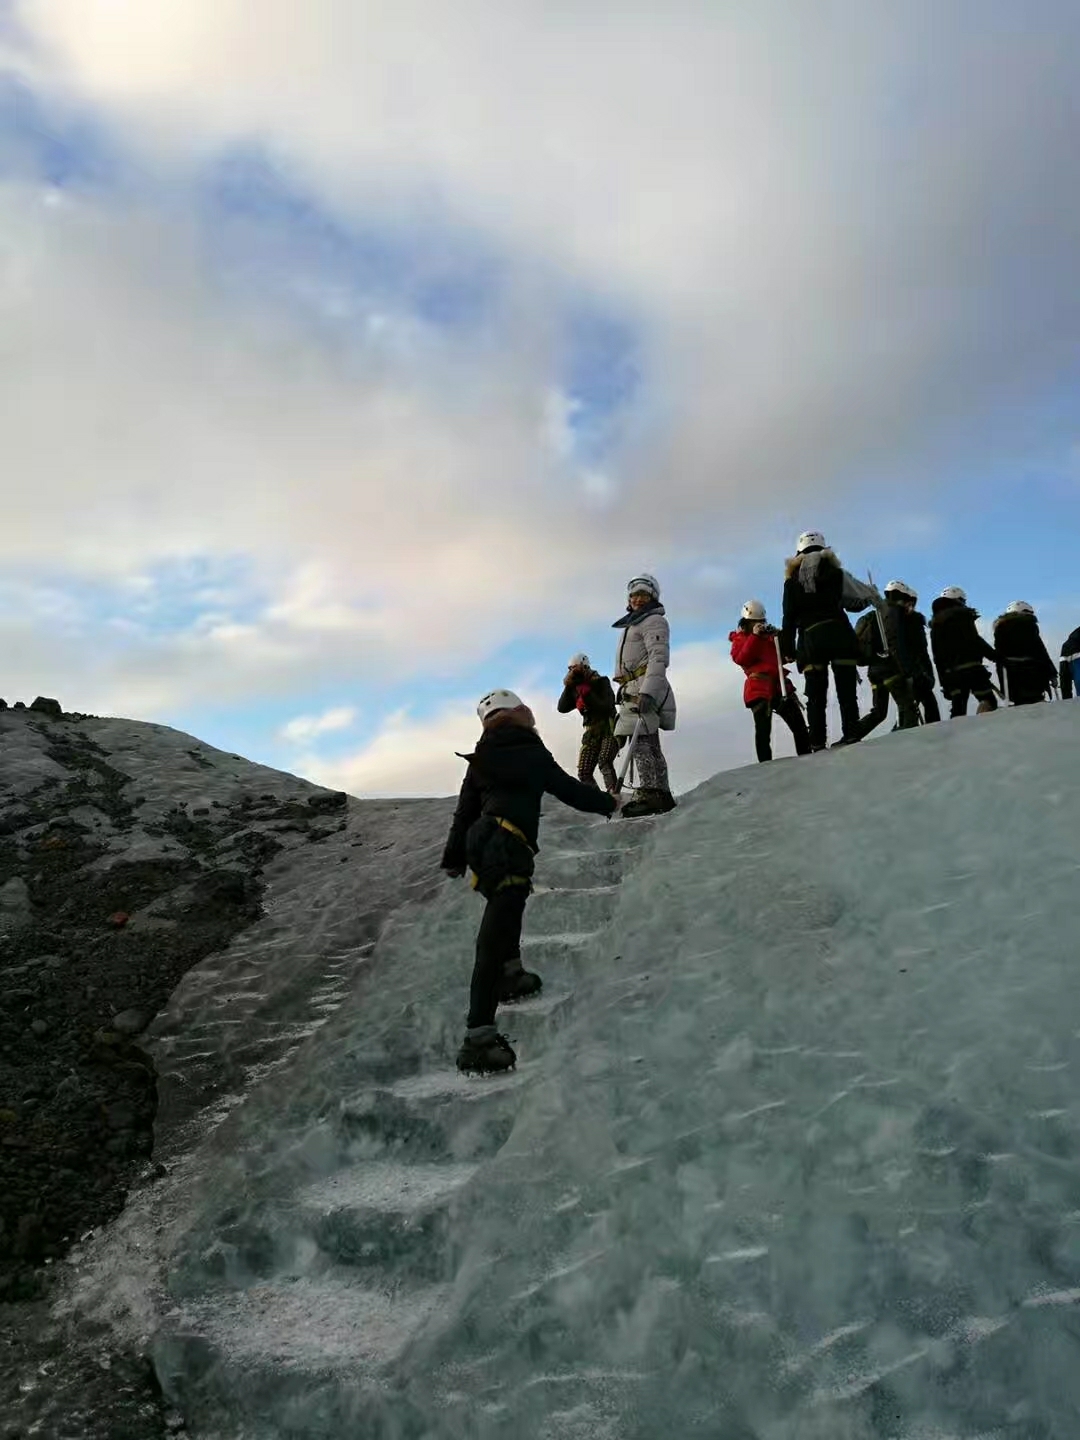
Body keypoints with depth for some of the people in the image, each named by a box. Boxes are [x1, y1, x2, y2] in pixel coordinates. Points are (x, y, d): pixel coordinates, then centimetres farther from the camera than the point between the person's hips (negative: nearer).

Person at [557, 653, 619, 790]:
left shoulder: (601, 682, -5)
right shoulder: (576, 689, 10)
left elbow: (607, 707, -19)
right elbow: (562, 708, -1)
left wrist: (587, 694, -21)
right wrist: (568, 687, -9)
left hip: (609, 727, -7)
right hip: (591, 732, 7)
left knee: (604, 762, -28)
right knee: (583, 773, 0)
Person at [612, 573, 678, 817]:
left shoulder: (654, 621, -2)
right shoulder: (634, 624, 28)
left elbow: (658, 658, -16)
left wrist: (647, 692, -27)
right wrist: (625, 692, 24)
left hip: (645, 687, -10)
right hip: (633, 690, 10)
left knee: (640, 742, -18)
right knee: (649, 744, 8)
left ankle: (650, 794, -23)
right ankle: (662, 795, 11)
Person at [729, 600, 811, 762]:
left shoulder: (768, 635, 23)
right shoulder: (740, 639, 11)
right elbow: (741, 659, -10)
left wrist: (778, 636, 1)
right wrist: (754, 636, -13)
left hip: (780, 685, 6)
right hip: (759, 689, -6)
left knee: (799, 724, 6)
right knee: (763, 729, -17)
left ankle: (806, 757, 14)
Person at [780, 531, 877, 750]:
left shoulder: (793, 579, 9)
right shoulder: (835, 572, 8)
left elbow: (789, 617, 5)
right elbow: (856, 600, 9)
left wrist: (788, 649, 8)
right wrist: (873, 595, 31)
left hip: (810, 638, 0)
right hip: (839, 634, 0)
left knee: (815, 696, -1)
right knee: (846, 692, 0)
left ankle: (818, 744, -8)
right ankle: (851, 736, -9)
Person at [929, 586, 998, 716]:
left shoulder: (935, 623, 20)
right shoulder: (962, 615, 2)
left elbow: (937, 657, 18)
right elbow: (975, 640, -11)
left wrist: (943, 681, 19)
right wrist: (994, 655, -4)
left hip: (950, 673, 6)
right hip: (971, 668, -6)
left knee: (957, 709, 8)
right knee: (988, 700, -5)